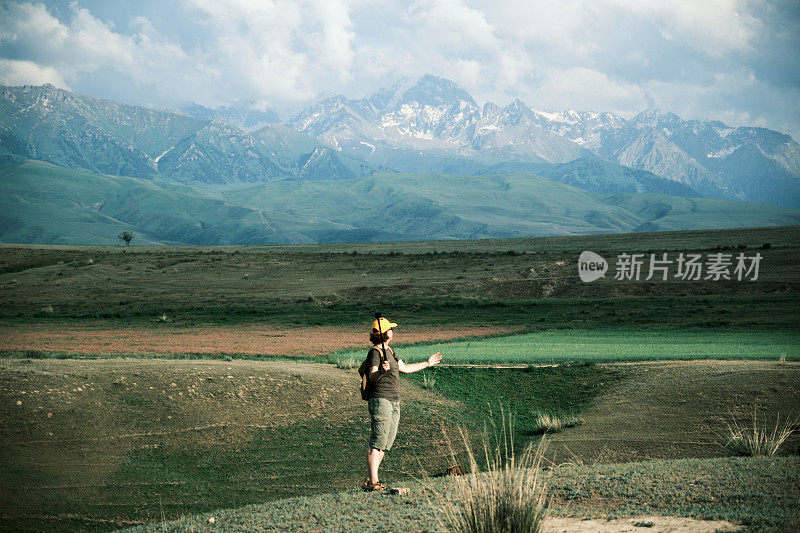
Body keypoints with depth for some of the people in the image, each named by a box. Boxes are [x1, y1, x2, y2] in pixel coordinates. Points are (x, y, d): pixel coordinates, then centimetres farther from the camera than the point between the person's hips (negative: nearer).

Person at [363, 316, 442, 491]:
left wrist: (427, 363, 38)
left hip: (394, 403, 10)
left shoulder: (389, 351, 18)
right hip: (380, 400, -10)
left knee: (386, 444, 8)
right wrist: (382, 371, -41)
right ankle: (373, 482, -12)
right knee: (377, 442, -11)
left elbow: (405, 368, 30)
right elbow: (372, 377, -20)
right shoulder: (375, 352, -10)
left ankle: (370, 481, 10)